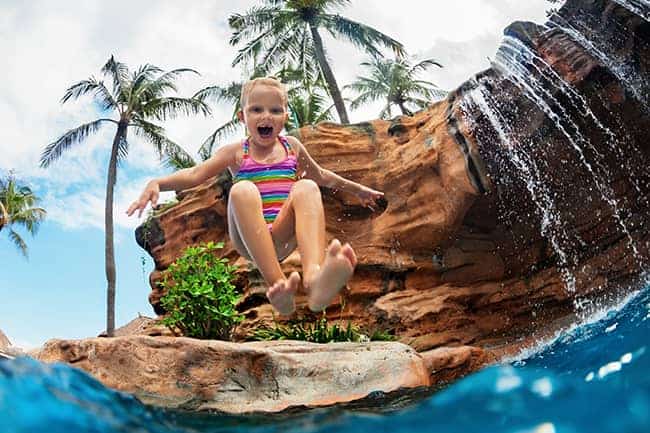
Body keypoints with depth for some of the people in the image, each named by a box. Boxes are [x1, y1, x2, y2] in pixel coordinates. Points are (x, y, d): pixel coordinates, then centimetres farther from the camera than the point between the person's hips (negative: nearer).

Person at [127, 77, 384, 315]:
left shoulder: (292, 147, 17)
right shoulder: (236, 152, 9)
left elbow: (321, 176, 33)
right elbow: (195, 174, -2)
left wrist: (357, 189, 41)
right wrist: (157, 183, -19)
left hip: (283, 238, 2)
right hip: (248, 241, -2)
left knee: (306, 188, -27)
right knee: (242, 190, -32)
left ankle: (314, 277, -55)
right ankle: (276, 284, -43)